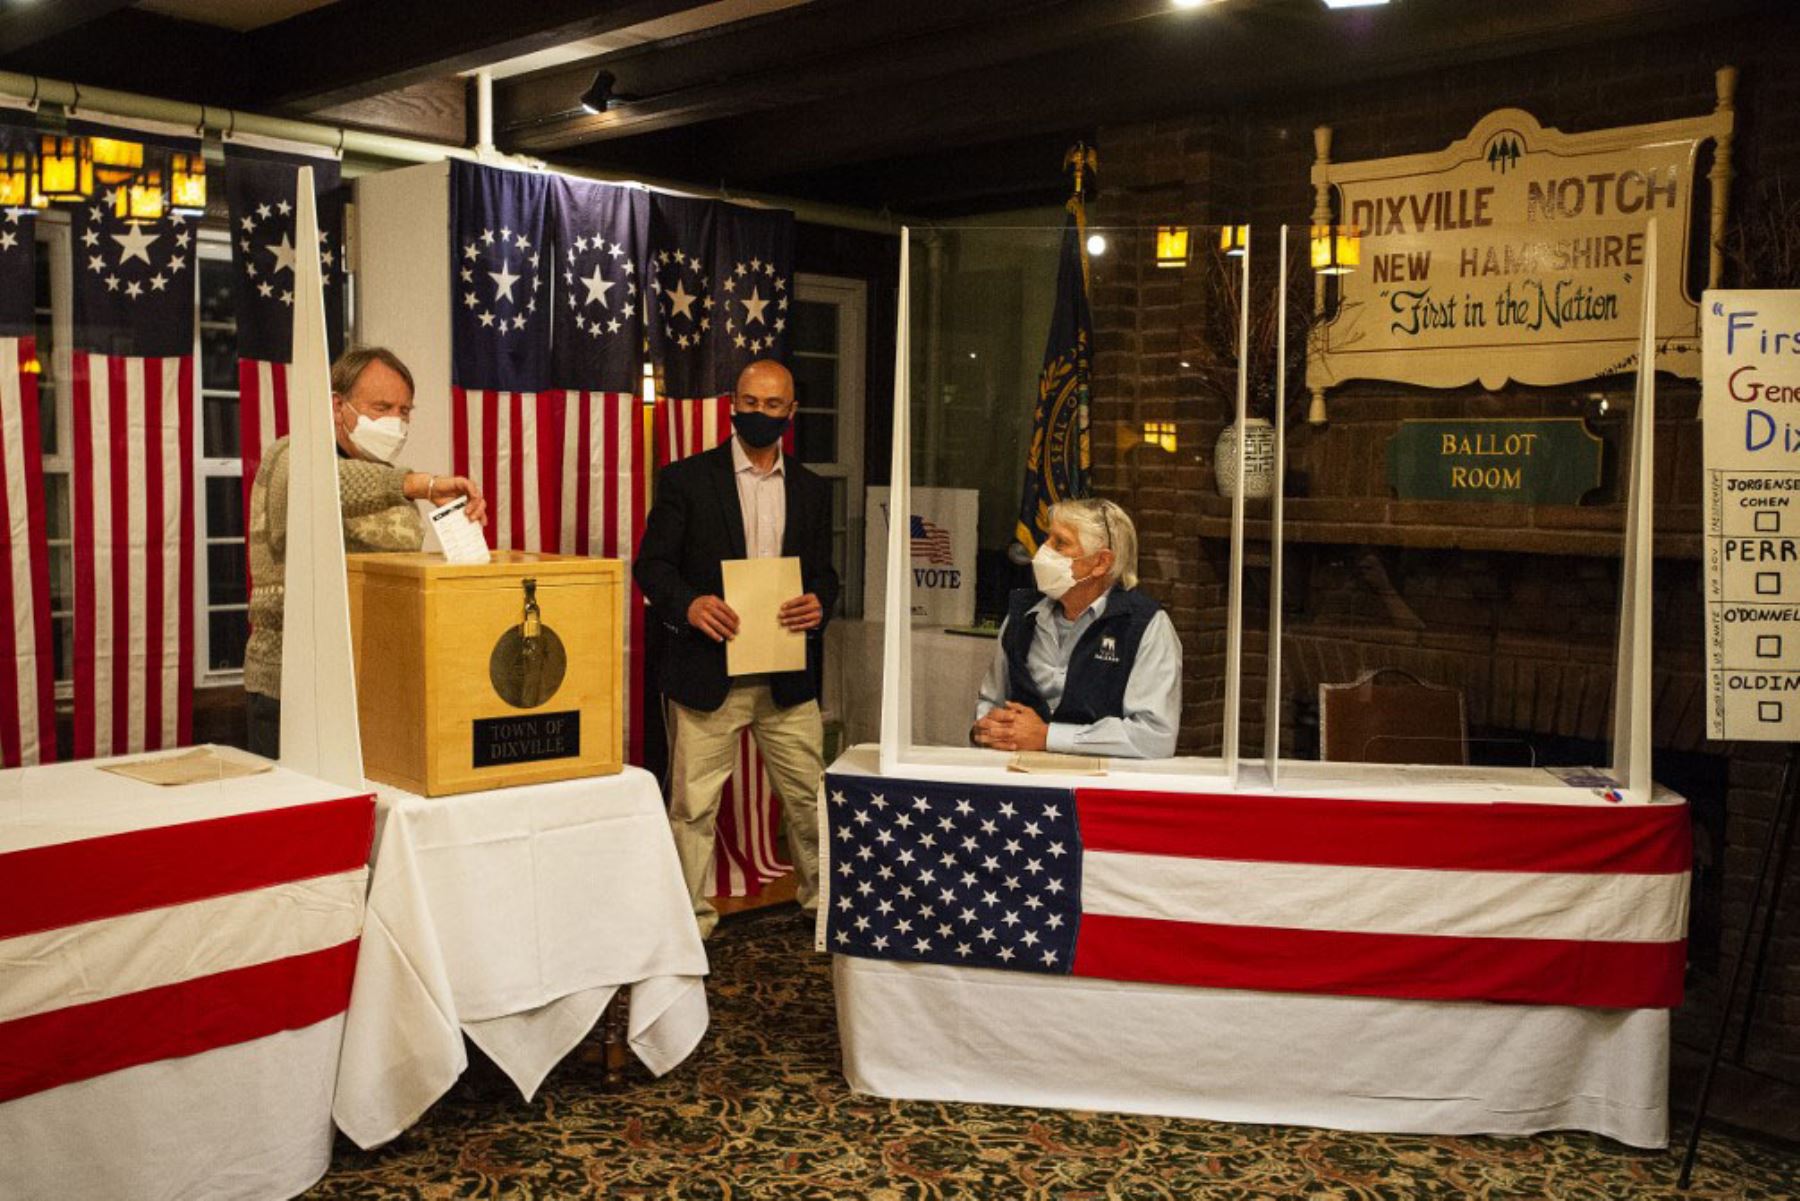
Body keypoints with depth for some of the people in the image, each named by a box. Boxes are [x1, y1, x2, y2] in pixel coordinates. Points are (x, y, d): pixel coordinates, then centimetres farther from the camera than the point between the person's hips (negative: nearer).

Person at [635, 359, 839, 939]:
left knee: (811, 798, 9)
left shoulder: (811, 490, 11)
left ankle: (822, 900, 29)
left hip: (788, 675, 3)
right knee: (693, 805, 3)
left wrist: (819, 602, -8)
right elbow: (652, 563, -2)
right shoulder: (686, 478, 0)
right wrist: (688, 604, -22)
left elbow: (823, 571, 16)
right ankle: (692, 920, 17)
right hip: (707, 670, -3)